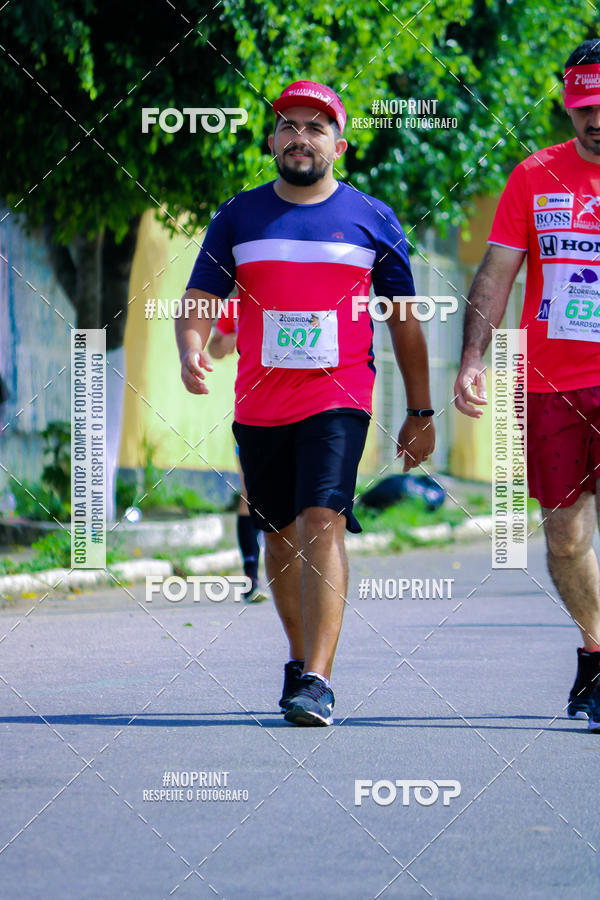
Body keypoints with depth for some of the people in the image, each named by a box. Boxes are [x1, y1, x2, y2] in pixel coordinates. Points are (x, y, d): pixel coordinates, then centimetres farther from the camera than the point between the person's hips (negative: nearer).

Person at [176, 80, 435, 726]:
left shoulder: (373, 220, 5)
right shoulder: (237, 218, 8)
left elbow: (403, 320, 10)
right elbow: (200, 300, 4)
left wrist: (420, 412, 10)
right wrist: (191, 350, -18)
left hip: (338, 398, -3)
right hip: (259, 402, 3)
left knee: (322, 522, -19)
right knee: (280, 534, 12)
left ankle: (317, 682, -24)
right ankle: (301, 658, 32)